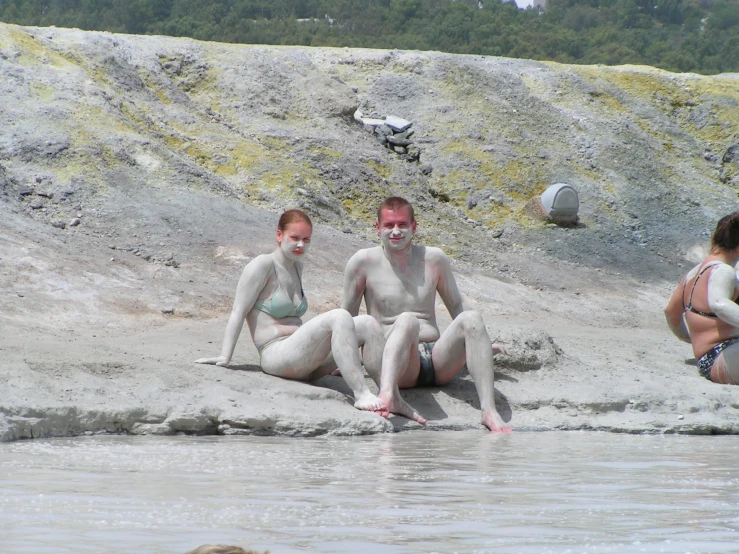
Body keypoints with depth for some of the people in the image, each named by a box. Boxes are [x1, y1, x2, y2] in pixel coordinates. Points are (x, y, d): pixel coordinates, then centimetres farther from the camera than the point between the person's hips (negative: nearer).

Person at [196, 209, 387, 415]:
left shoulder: (297, 265, 21)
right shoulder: (263, 265, -3)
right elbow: (238, 313, -5)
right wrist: (225, 357, -9)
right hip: (276, 356, -9)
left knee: (367, 324, -9)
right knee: (339, 317, -29)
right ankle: (361, 395, -38)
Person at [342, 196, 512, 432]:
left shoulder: (434, 259, 13)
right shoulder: (364, 262, 4)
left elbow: (456, 306, 24)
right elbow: (348, 318, 12)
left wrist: (479, 343, 13)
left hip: (437, 362, 4)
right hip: (396, 363, -4)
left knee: (471, 318, -24)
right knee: (407, 320, -35)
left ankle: (489, 410, -36)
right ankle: (388, 393, -63)